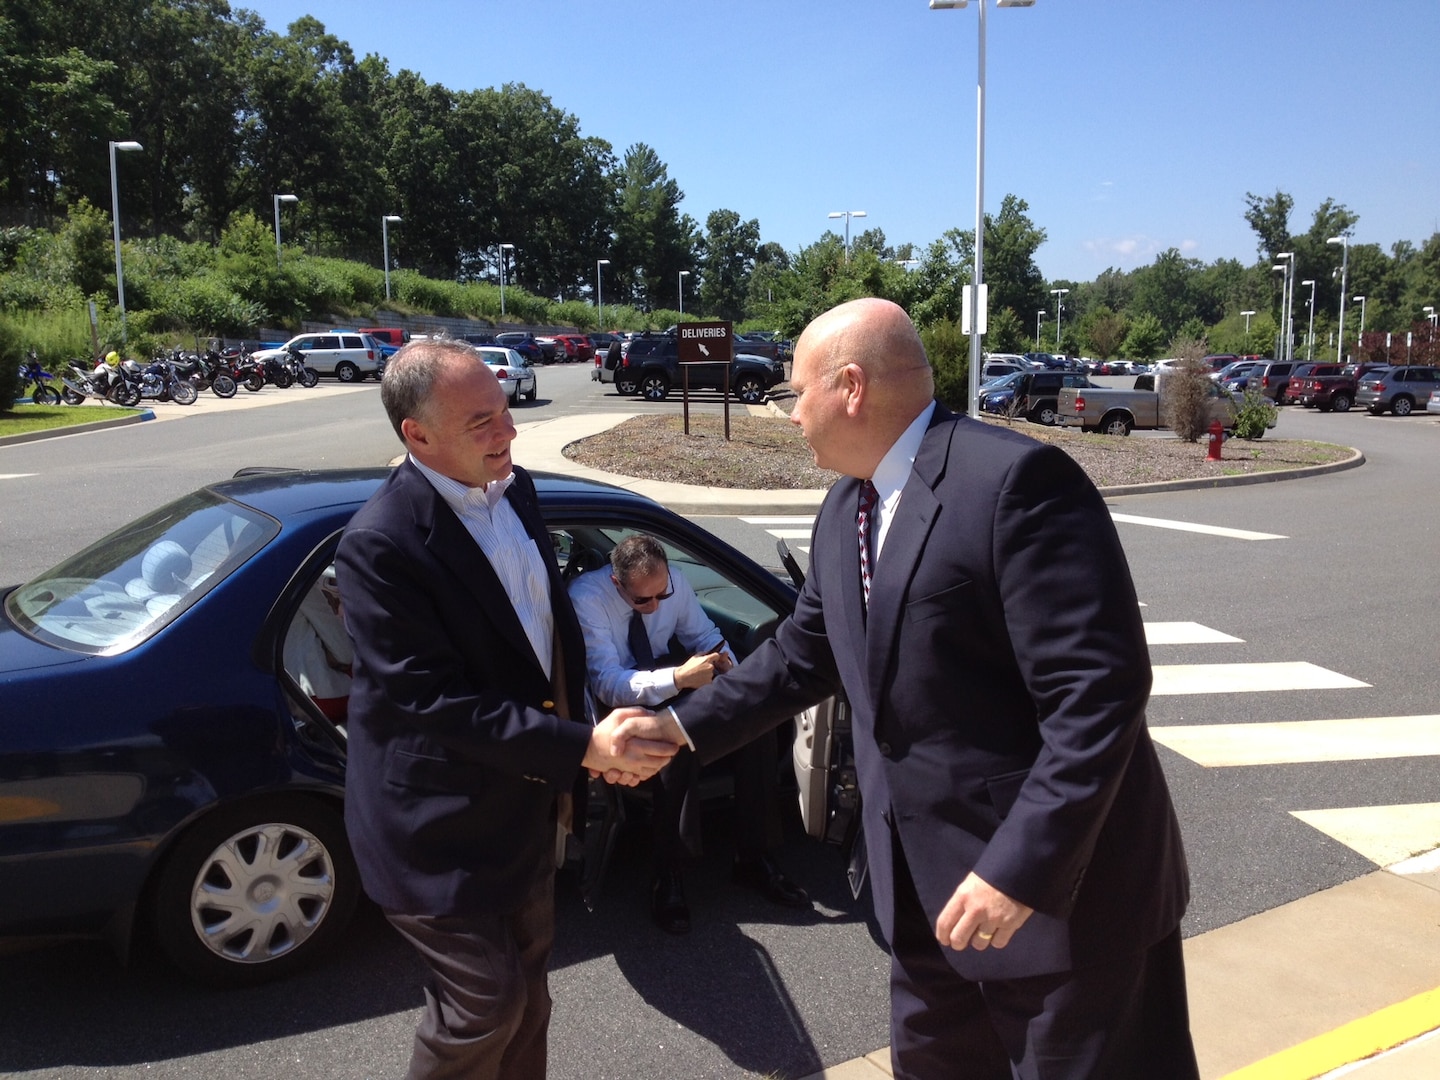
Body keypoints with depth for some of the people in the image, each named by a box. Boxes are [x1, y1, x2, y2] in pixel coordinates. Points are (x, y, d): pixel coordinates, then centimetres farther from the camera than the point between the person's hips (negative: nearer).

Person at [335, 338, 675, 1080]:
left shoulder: (514, 490, -1)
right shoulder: (379, 546, -25)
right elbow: (432, 702, -27)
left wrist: (581, 728, 2)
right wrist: (579, 746, -28)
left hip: (524, 797, 8)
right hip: (440, 823, -7)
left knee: (527, 983, 22)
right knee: (485, 1001, 4)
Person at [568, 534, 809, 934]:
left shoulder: (674, 583, -9)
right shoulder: (586, 598, -24)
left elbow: (707, 638, 4)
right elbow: (608, 684, -31)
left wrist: (729, 670, -19)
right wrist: (678, 677, -45)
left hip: (671, 688, 6)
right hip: (617, 704, -5)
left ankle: (753, 859, -9)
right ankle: (668, 873, -26)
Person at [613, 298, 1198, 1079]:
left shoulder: (1015, 479, -22)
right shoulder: (845, 507, 7)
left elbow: (1099, 692, -25)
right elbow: (806, 650, 17)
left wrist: (1020, 869, -26)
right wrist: (686, 723, 11)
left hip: (1066, 886, -8)